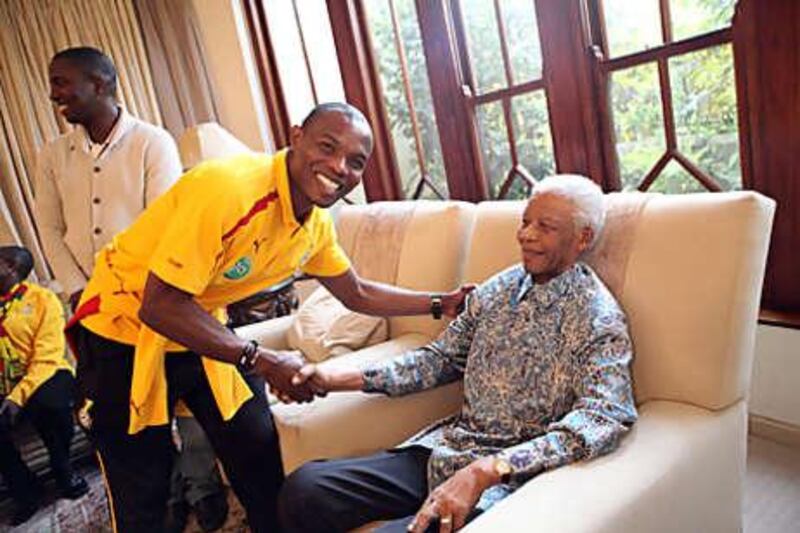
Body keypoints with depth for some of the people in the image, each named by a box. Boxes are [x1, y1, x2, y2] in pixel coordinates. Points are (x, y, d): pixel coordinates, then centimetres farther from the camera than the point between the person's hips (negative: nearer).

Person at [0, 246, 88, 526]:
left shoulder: (42, 299, -4)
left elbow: (46, 359, -12)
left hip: (43, 378, -3)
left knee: (48, 403, -36)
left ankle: (63, 470, -6)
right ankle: (25, 490, -1)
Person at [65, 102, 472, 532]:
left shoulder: (316, 222, -7)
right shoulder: (229, 189, -33)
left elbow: (357, 294, 8)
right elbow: (159, 306, -32)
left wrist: (443, 303, 3)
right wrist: (263, 362, -33)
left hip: (201, 326, 6)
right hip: (126, 329, -6)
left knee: (261, 457, 8)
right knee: (142, 498, 3)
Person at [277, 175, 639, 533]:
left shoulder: (599, 319, -10)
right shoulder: (496, 289, 9)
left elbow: (603, 419, -23)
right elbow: (441, 358, 14)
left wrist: (485, 471, -34)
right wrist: (336, 379, 5)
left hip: (511, 476, -5)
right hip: (443, 450, 6)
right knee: (303, 489, -9)